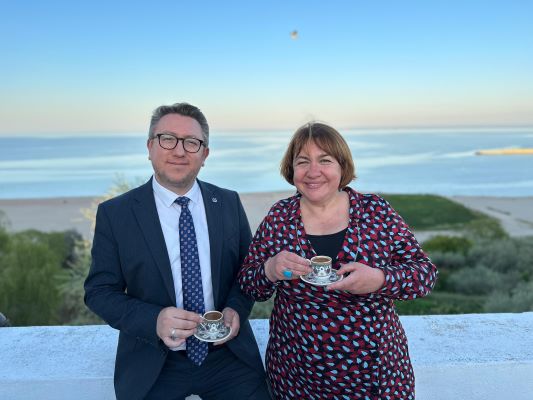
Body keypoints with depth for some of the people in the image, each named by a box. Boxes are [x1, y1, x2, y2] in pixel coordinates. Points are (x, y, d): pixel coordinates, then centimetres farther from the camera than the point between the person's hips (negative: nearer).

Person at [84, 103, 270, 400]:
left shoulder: (229, 203, -2)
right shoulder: (114, 214, -8)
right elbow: (100, 291, -6)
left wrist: (236, 308, -13)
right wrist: (155, 320, -22)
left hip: (229, 355, 2)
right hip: (152, 367, -1)